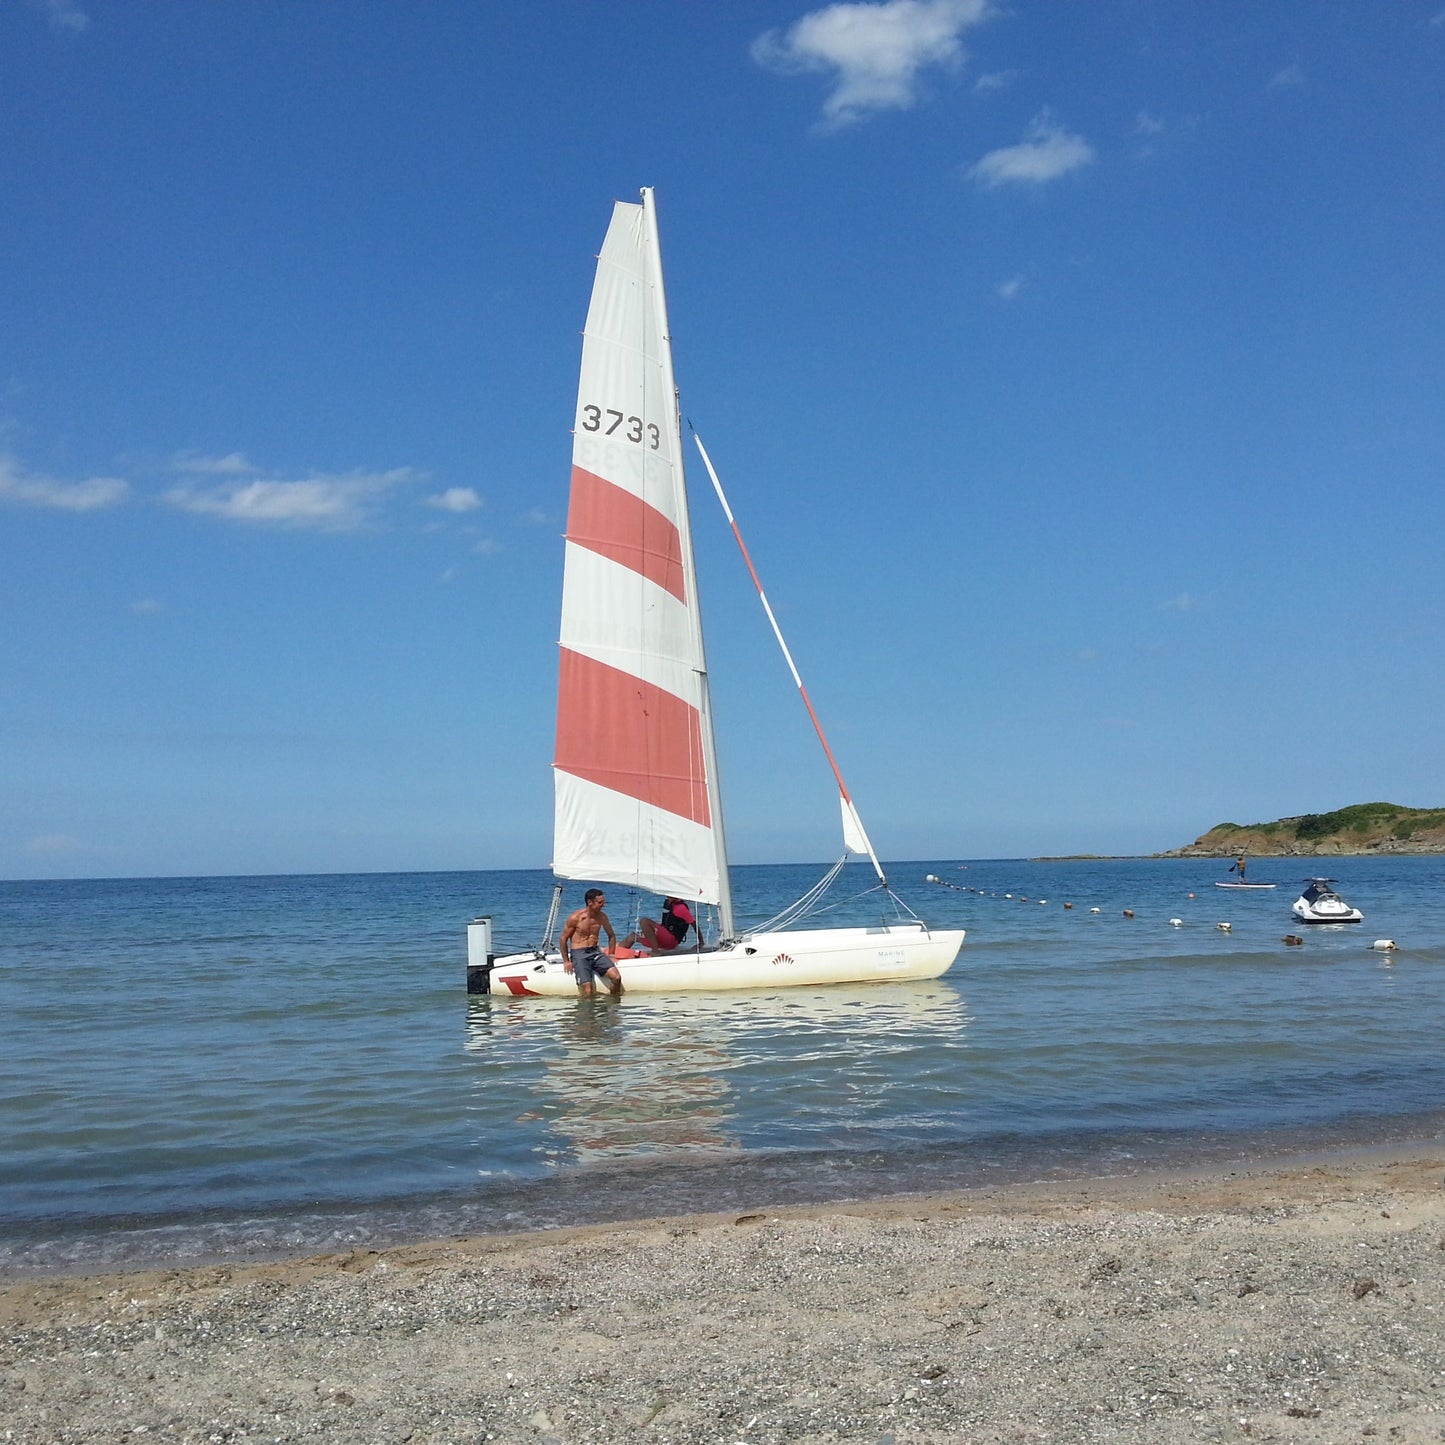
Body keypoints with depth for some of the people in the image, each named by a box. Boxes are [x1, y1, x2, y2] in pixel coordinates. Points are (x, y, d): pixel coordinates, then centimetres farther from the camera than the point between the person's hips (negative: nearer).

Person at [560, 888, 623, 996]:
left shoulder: (602, 917, 5)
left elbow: (611, 935, 22)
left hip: (595, 951, 4)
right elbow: (564, 939, -1)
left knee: (616, 977, -17)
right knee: (587, 990, -23)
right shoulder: (576, 918, -9)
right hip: (579, 954, -4)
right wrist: (566, 961, -2)